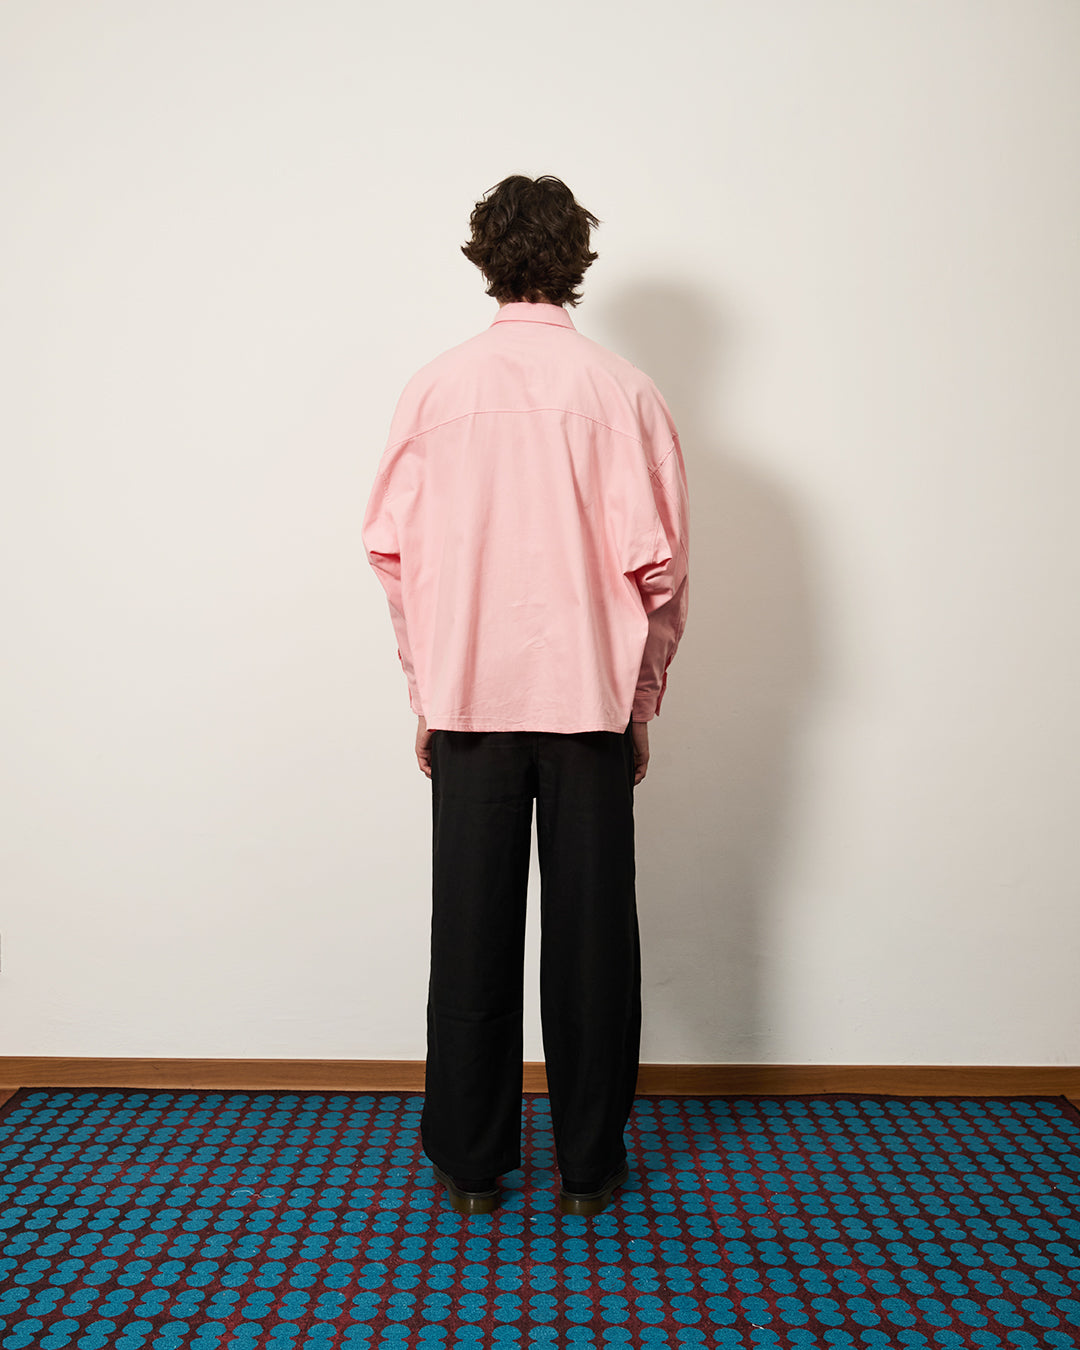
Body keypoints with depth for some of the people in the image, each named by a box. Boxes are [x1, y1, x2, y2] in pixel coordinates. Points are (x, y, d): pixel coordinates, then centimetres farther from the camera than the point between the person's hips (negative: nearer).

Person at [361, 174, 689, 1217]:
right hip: (591, 701, -1)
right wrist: (641, 702, 6)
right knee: (591, 934, 9)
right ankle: (589, 1163, 23)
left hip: (469, 702, 1)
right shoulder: (623, 391, -3)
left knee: (472, 932, 10)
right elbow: (658, 565, -5)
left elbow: (394, 552, 1)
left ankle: (470, 1160, 24)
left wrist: (426, 696, 10)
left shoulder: (435, 389, 0)